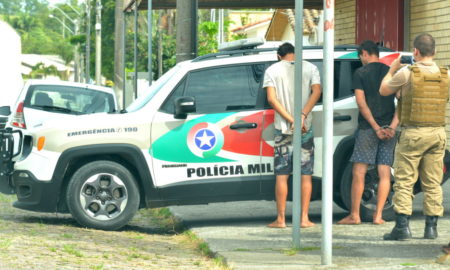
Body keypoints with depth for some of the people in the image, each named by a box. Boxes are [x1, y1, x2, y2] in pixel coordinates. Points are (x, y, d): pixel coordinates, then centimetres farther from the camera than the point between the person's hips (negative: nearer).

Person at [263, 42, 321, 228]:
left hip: (282, 129, -1)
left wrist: (291, 120, -12)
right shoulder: (310, 68, 5)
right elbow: (316, 91, -10)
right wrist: (302, 117, -17)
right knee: (306, 175, 5)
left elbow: (271, 98, -8)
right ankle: (304, 219, 2)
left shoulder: (272, 70, 3)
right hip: (306, 129, 1)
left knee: (282, 175, 4)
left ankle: (281, 219, 4)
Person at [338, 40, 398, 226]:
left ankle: (354, 215, 1)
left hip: (367, 128, -3)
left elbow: (361, 103, -10)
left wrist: (376, 128, -10)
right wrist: (392, 127, -6)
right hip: (388, 129, 3)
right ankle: (378, 215, 0)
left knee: (359, 173, 1)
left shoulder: (360, 73, -1)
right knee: (385, 174, 4)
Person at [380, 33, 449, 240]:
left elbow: (383, 90, 4)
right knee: (433, 183, 8)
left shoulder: (407, 73, -9)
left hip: (413, 133, -4)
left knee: (404, 182, -1)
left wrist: (392, 70, 21)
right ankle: (431, 227, 8)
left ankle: (402, 227, -7)